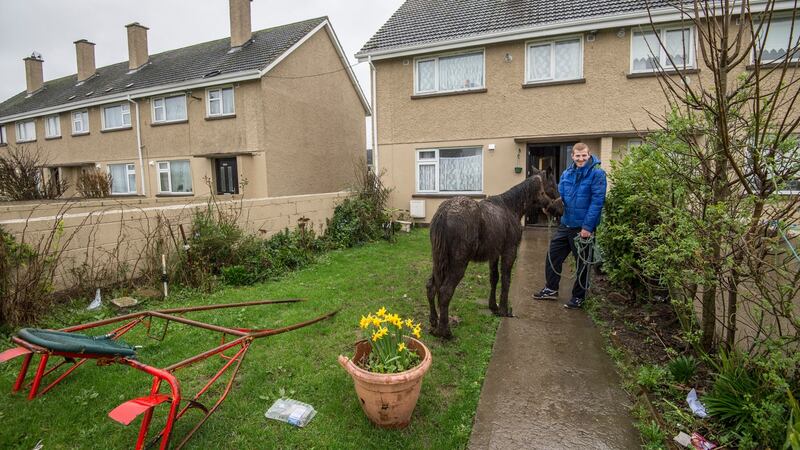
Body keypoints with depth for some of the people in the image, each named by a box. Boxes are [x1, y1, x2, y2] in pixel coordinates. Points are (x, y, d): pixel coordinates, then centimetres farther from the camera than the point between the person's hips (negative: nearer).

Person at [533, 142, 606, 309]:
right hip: (565, 224, 6)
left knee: (582, 263, 9)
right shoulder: (566, 174, 5)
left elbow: (597, 201, -17)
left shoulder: (597, 174, -12)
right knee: (552, 256, 10)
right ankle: (551, 289, 27)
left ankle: (578, 297, 24)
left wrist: (587, 226, -21)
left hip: (583, 227, -6)